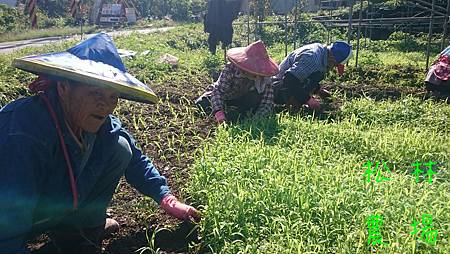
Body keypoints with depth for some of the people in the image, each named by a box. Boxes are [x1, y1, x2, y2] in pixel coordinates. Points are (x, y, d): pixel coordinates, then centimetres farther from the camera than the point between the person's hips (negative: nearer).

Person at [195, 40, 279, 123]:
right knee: (202, 104, -21)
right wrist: (218, 112, -53)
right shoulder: (231, 68, -36)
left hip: (242, 98, 0)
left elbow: (268, 102, -28)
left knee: (258, 96, -30)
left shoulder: (265, 78, -28)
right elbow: (218, 91, -38)